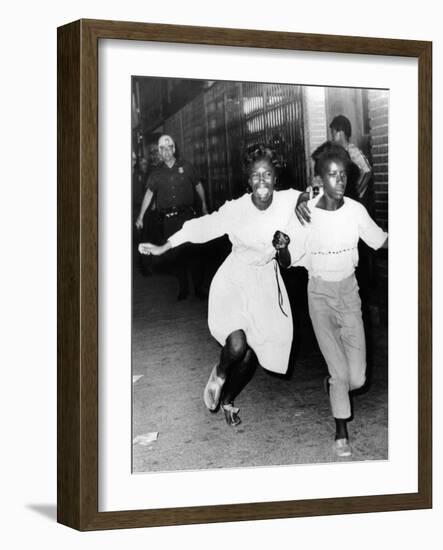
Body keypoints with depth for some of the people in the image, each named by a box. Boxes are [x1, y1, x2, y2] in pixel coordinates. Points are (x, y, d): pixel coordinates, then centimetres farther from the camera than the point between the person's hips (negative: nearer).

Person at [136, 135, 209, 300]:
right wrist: (140, 216, -5)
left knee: (190, 252, -8)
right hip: (168, 219, 2)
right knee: (175, 254, 2)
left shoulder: (186, 167, 7)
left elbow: (198, 186, 17)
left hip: (187, 215, -2)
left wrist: (204, 205, 20)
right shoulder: (156, 174, 9)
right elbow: (149, 194, 2)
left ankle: (199, 287, 1)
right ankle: (183, 289, 12)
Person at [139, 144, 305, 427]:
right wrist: (164, 247, -8)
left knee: (253, 353, 8)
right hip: (235, 279, -3)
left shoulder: (288, 200, -14)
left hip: (266, 282, 3)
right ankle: (219, 374, 14)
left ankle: (228, 400, 36)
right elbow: (201, 227, -10)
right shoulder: (235, 210, -19)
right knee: (237, 344, -23)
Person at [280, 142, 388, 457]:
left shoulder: (355, 210, -8)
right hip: (320, 292, -2)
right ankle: (341, 432, 18)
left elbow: (381, 241, 5)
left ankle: (334, 384, 35)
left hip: (348, 291, 2)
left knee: (357, 377, -3)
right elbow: (288, 261, -10)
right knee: (340, 371, -6)